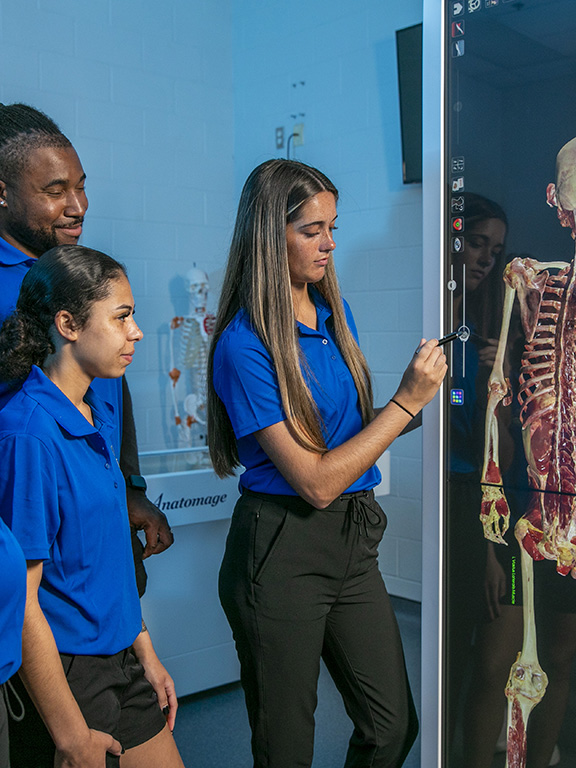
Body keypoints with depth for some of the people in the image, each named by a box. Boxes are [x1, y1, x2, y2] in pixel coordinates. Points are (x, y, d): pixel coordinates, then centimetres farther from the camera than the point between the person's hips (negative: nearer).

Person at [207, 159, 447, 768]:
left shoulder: (334, 311, 7)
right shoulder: (243, 345, -16)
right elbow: (316, 480, -18)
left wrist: (420, 407, 3)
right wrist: (406, 401, -16)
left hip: (352, 539, 7)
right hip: (282, 552, -6)